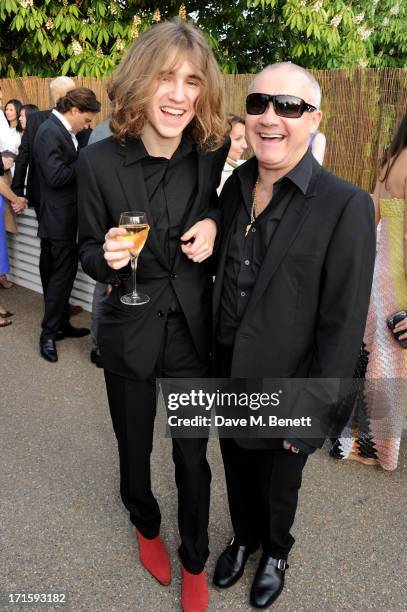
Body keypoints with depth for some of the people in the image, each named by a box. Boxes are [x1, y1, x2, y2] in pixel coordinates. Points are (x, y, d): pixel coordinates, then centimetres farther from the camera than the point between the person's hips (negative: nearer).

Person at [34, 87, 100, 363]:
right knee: (61, 274, -2)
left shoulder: (64, 131, 12)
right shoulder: (49, 132, -16)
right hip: (59, 219, -9)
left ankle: (62, 324, 29)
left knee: (64, 273, 16)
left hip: (68, 218, 9)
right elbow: (56, 176, -24)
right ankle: (48, 333, 10)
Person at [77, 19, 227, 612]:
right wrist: (107, 258, -26)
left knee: (193, 458, 15)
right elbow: (89, 251, -3)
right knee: (134, 451, 21)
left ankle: (195, 560, 44)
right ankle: (147, 526, 55)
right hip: (130, 335, 0)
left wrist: (214, 225, -14)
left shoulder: (213, 153, -9)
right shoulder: (99, 161, -13)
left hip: (194, 333, 1)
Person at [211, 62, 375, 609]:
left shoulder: (346, 205, -20)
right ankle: (244, 538, 57)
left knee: (279, 485, 23)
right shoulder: (236, 185, -2)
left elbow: (343, 323, -18)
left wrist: (314, 411, -14)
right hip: (227, 375, 5)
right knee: (238, 472, 26)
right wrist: (212, 354, 10)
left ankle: (275, 552, 55)